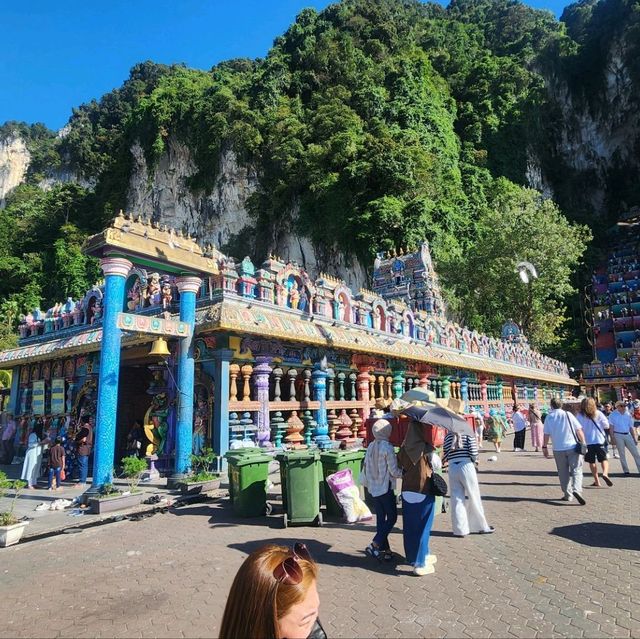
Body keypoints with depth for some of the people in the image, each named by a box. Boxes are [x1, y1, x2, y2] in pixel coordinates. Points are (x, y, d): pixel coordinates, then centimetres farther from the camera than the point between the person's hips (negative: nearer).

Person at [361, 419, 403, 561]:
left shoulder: (370, 447, 2)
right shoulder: (388, 448, -17)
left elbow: (366, 467, 7)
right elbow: (394, 471, -13)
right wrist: (403, 471, 5)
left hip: (373, 488, 7)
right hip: (385, 488, -7)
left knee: (380, 518, 13)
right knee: (392, 517, 5)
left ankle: (385, 549, 18)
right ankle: (374, 545, -2)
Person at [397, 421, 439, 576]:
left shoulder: (404, 448, -4)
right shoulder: (425, 448, -16)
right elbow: (437, 465, -2)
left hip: (407, 491, 5)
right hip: (423, 492, -5)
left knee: (409, 526, 16)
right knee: (423, 527, 6)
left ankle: (412, 556, 32)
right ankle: (420, 563, 8)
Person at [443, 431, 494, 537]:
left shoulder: (448, 436, 4)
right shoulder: (468, 433, -6)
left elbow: (445, 456, 2)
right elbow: (473, 453, -12)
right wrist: (473, 461, 7)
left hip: (452, 468, 3)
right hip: (466, 466, -2)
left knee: (456, 499, 8)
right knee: (473, 497, 11)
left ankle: (460, 529, 13)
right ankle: (481, 526, 25)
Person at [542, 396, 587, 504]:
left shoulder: (549, 417, 2)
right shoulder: (568, 415, -1)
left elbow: (546, 434, 2)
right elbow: (579, 430, -3)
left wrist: (545, 447, 12)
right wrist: (583, 444, 6)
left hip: (558, 449, 1)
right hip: (573, 447, -1)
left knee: (563, 473, 12)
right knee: (576, 470, 1)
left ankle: (568, 495, 16)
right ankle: (576, 490, -20)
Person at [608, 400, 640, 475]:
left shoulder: (628, 414, 7)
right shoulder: (613, 415, -1)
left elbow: (631, 427, 11)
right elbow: (611, 427, -1)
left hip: (628, 435, 3)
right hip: (618, 435, -3)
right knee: (622, 454, 1)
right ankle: (626, 470, 8)